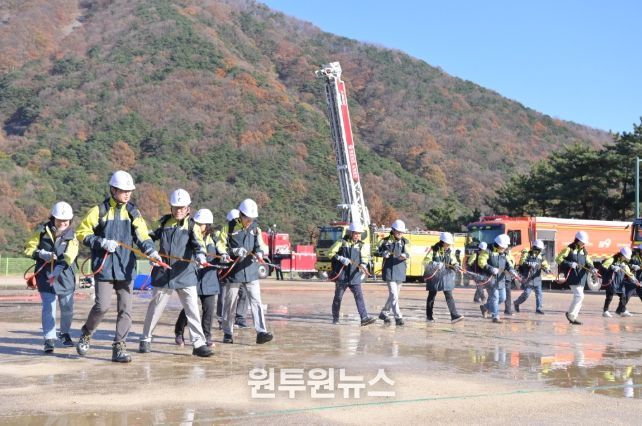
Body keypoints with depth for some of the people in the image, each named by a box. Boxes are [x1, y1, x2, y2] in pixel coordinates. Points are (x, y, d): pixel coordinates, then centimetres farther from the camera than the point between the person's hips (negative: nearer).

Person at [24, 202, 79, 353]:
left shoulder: (71, 235, -1)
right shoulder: (42, 231, -1)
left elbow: (70, 255, -17)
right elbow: (28, 249, 3)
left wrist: (59, 268, -33)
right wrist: (42, 254, -16)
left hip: (65, 276, 2)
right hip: (45, 275, -2)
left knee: (67, 308, 11)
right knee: (49, 307, -11)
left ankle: (65, 334, 36)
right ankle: (49, 339, -7)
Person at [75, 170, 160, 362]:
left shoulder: (133, 212, 8)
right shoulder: (99, 211, -1)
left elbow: (142, 236, 0)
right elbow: (82, 233, 2)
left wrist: (151, 251, -19)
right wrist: (101, 242, -13)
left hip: (126, 267, 3)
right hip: (104, 266, -3)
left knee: (125, 308, 1)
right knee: (103, 305, -9)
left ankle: (119, 347, 8)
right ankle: (86, 333, 19)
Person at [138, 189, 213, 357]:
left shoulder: (192, 225, -1)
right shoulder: (163, 222, 7)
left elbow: (199, 244, -18)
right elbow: (150, 237, 21)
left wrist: (201, 256, -38)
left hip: (185, 274, -2)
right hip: (163, 273, 2)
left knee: (192, 310, -5)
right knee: (155, 308, 11)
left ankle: (199, 343, -1)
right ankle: (145, 340, 26)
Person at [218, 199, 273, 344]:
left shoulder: (255, 229, 7)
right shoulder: (229, 227, -3)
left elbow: (260, 247, 6)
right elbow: (220, 247, -4)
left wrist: (259, 253, -17)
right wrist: (234, 251, -20)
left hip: (251, 271, 2)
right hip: (233, 272, -2)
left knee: (256, 301, -7)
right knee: (230, 303, 7)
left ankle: (261, 332, -11)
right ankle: (228, 333, 19)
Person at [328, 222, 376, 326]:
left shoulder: (361, 245, 9)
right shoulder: (341, 242, -1)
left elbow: (365, 258, 17)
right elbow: (330, 253, -2)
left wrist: (363, 265, -4)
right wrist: (341, 259, -15)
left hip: (354, 277, 2)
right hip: (341, 276, -2)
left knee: (359, 296, -10)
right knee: (338, 297, 7)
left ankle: (364, 318, -17)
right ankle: (335, 319, 20)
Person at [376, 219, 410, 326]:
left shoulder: (405, 242, 5)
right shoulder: (386, 241, 0)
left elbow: (408, 254, -8)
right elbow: (377, 252, 6)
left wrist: (405, 255, -32)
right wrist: (383, 254, -16)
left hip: (400, 271, 4)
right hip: (389, 270, -4)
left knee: (394, 294, 14)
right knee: (393, 295, -12)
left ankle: (384, 313, 31)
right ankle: (398, 317, -11)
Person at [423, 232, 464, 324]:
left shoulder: (449, 251, 5)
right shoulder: (434, 250, -8)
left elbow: (454, 261, 9)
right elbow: (425, 261, -13)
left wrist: (456, 266, -14)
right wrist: (436, 264, -26)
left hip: (446, 276, 3)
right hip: (434, 276, -3)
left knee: (449, 296, -3)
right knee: (432, 295, 9)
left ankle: (454, 316, -8)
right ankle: (429, 315, 21)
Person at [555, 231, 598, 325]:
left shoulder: (584, 251, 14)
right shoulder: (569, 249, -6)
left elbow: (588, 262, 10)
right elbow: (558, 259, -9)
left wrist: (592, 268, -12)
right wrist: (569, 264, -21)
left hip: (581, 277, 7)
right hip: (572, 277, -7)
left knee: (578, 296, 10)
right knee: (579, 295, -14)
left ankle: (573, 317, 18)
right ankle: (570, 313, 1)